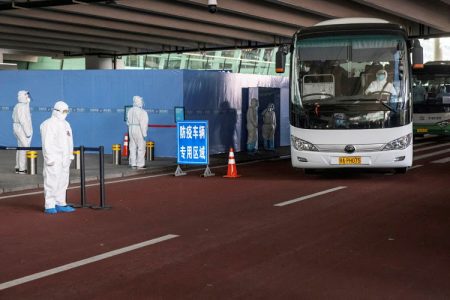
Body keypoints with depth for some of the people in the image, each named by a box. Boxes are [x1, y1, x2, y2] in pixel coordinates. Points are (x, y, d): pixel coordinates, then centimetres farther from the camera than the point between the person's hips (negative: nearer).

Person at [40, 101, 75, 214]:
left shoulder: (66, 124, 18)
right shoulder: (49, 124, -9)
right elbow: (46, 143, -15)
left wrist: (70, 155, 18)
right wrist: (50, 158, -20)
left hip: (64, 158, 9)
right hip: (54, 158, -9)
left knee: (63, 182, 10)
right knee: (52, 182, -8)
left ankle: (60, 204, 17)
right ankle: (49, 206, -5)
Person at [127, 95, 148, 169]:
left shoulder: (130, 111, 8)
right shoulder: (142, 112, -15)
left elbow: (128, 122, 12)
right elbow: (143, 124, -17)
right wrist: (144, 133, -14)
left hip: (131, 129, 7)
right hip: (139, 130, -7)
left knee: (133, 147, 9)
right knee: (141, 147, -1)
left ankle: (133, 164, 11)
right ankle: (140, 164, 0)